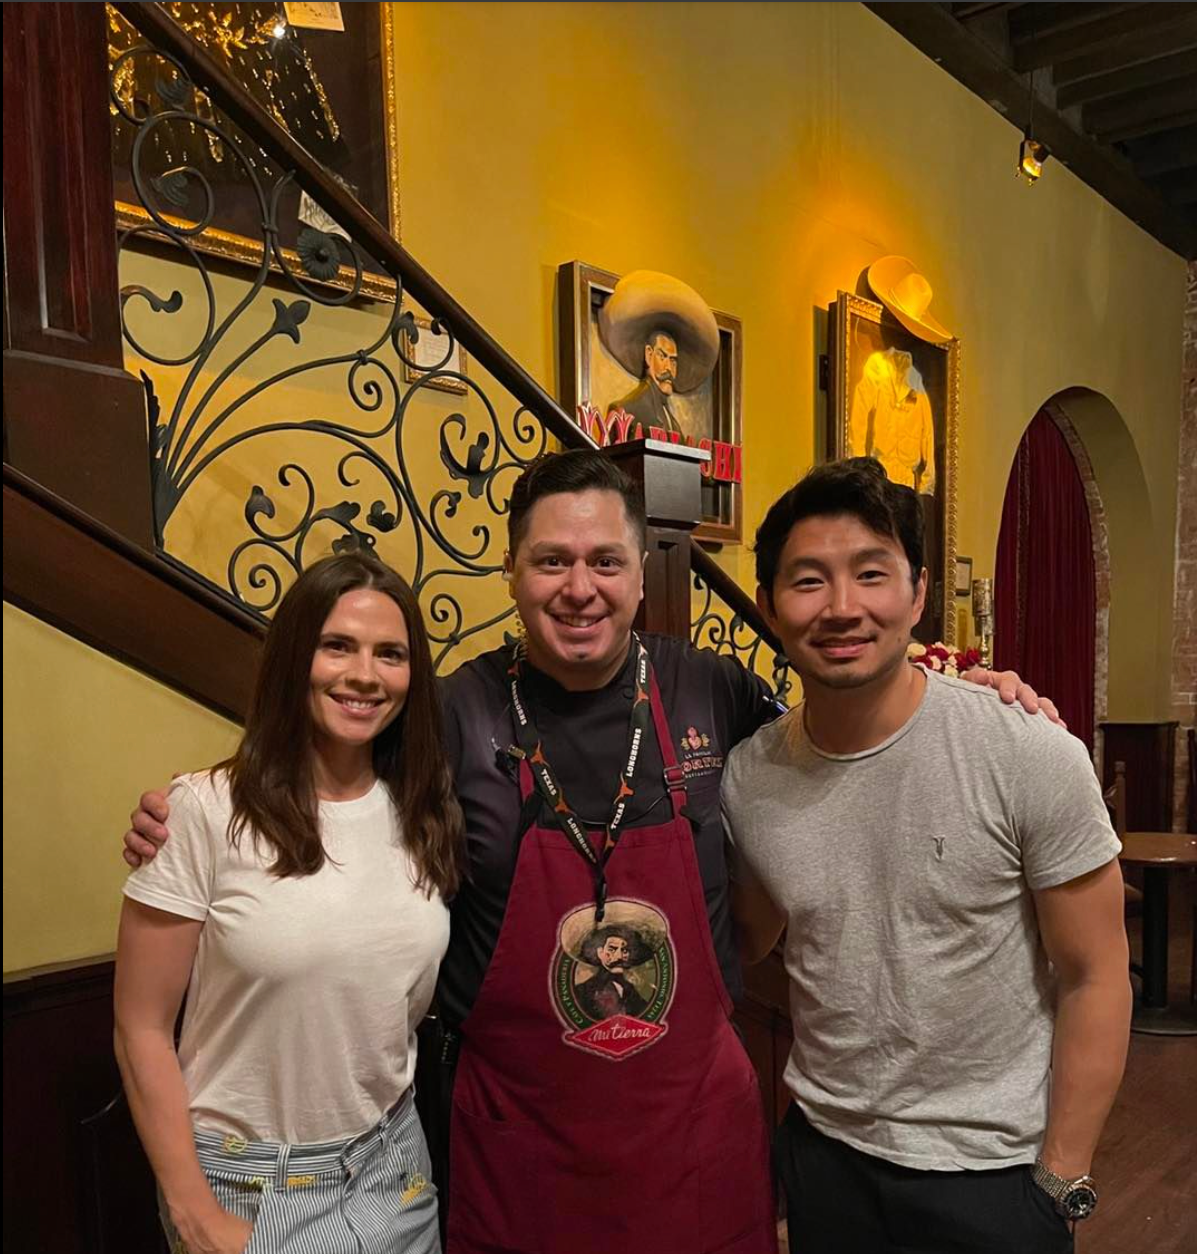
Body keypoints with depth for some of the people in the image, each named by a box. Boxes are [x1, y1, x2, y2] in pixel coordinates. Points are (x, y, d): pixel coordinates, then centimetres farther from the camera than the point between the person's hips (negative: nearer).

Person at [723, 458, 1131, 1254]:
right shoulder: (746, 778, -9)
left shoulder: (1031, 755, -18)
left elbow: (1094, 978, -11)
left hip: (991, 1165, -2)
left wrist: (1062, 1185, -9)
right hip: (823, 1148, 3)